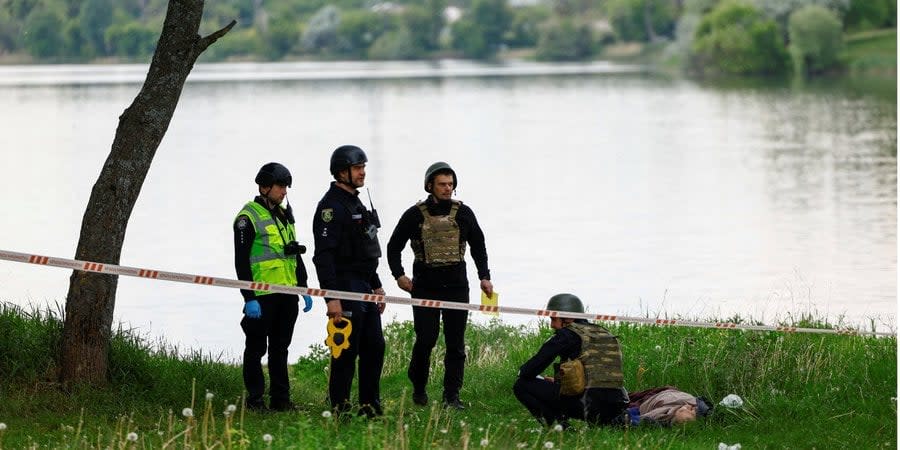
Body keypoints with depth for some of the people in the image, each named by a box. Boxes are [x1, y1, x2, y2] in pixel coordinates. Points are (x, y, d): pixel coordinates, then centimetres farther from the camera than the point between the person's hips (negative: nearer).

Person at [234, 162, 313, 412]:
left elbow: (296, 256, 24)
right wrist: (249, 298, -18)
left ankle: (281, 398, 16)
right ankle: (254, 400, 6)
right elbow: (241, 261, -12)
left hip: (287, 294, 7)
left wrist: (304, 289, 18)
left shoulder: (284, 215, 16)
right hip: (262, 296, -7)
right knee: (256, 349, 1)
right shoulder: (248, 217, -8)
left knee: (280, 348, 11)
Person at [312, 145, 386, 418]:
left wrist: (377, 285, 25)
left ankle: (370, 406, 18)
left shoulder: (356, 204, 18)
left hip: (365, 288, 10)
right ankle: (339, 410, -1)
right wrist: (331, 298, -26)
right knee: (347, 350, -7)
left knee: (374, 346, 10)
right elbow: (323, 256, -21)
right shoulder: (331, 206, -14)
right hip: (345, 288, -10)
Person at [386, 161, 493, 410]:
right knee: (425, 340, -5)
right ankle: (419, 389, 17)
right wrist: (399, 275, -3)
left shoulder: (463, 213, 6)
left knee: (455, 343, 0)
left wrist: (484, 277, 9)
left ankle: (452, 396, 4)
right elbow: (394, 247, 10)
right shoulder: (415, 215, 1)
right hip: (425, 287, -2)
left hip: (456, 286, 2)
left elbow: (478, 245, 16)